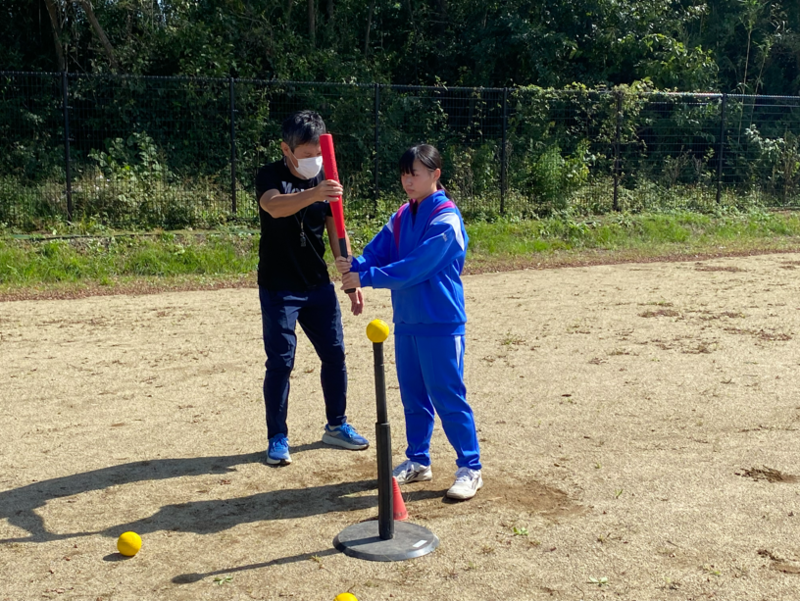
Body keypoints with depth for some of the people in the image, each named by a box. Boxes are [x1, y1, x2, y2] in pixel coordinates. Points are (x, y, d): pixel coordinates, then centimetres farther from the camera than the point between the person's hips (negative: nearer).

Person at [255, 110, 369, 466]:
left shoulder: (325, 182, 4)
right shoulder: (270, 176, -12)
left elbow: (336, 235, 8)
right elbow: (274, 207, -37)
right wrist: (312, 194, -55)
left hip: (319, 286, 5)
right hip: (278, 289, -5)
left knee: (334, 355, 9)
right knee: (280, 362, -2)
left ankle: (336, 426, 26)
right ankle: (277, 438, 11)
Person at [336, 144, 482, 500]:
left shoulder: (446, 220, -14)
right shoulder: (401, 218, 11)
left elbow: (414, 268, -21)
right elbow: (377, 252, 4)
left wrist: (366, 277, -21)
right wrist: (354, 265, -18)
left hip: (440, 324, -7)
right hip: (406, 321, 8)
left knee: (449, 397, -2)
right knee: (413, 397, 15)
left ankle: (470, 469, 9)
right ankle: (418, 461, 29)